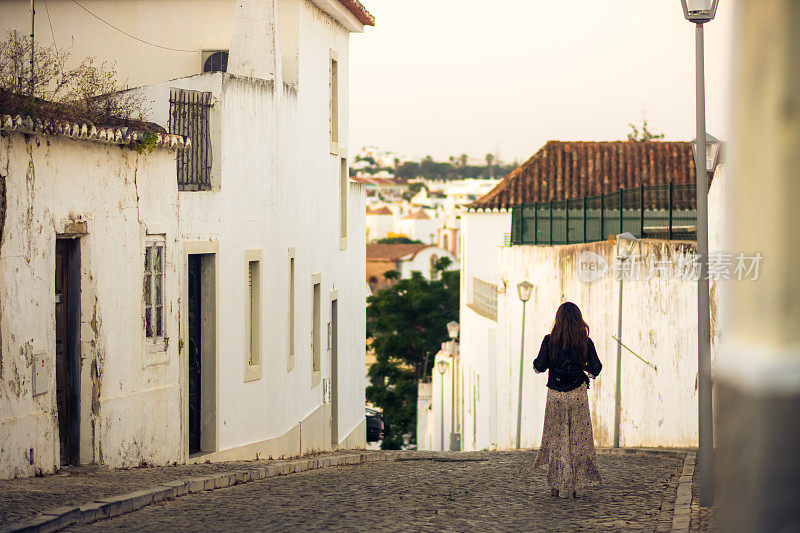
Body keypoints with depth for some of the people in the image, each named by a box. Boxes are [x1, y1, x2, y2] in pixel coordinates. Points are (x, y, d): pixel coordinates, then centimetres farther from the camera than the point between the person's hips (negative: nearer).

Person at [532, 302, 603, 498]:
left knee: (555, 438, 10)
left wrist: (536, 362, 15)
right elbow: (596, 368, -3)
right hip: (578, 394, 0)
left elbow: (539, 366, -7)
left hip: (555, 394, 0)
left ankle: (556, 486, 9)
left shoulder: (550, 341, -6)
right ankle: (572, 486, 7)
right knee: (577, 440, 7)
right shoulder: (585, 342, -4)